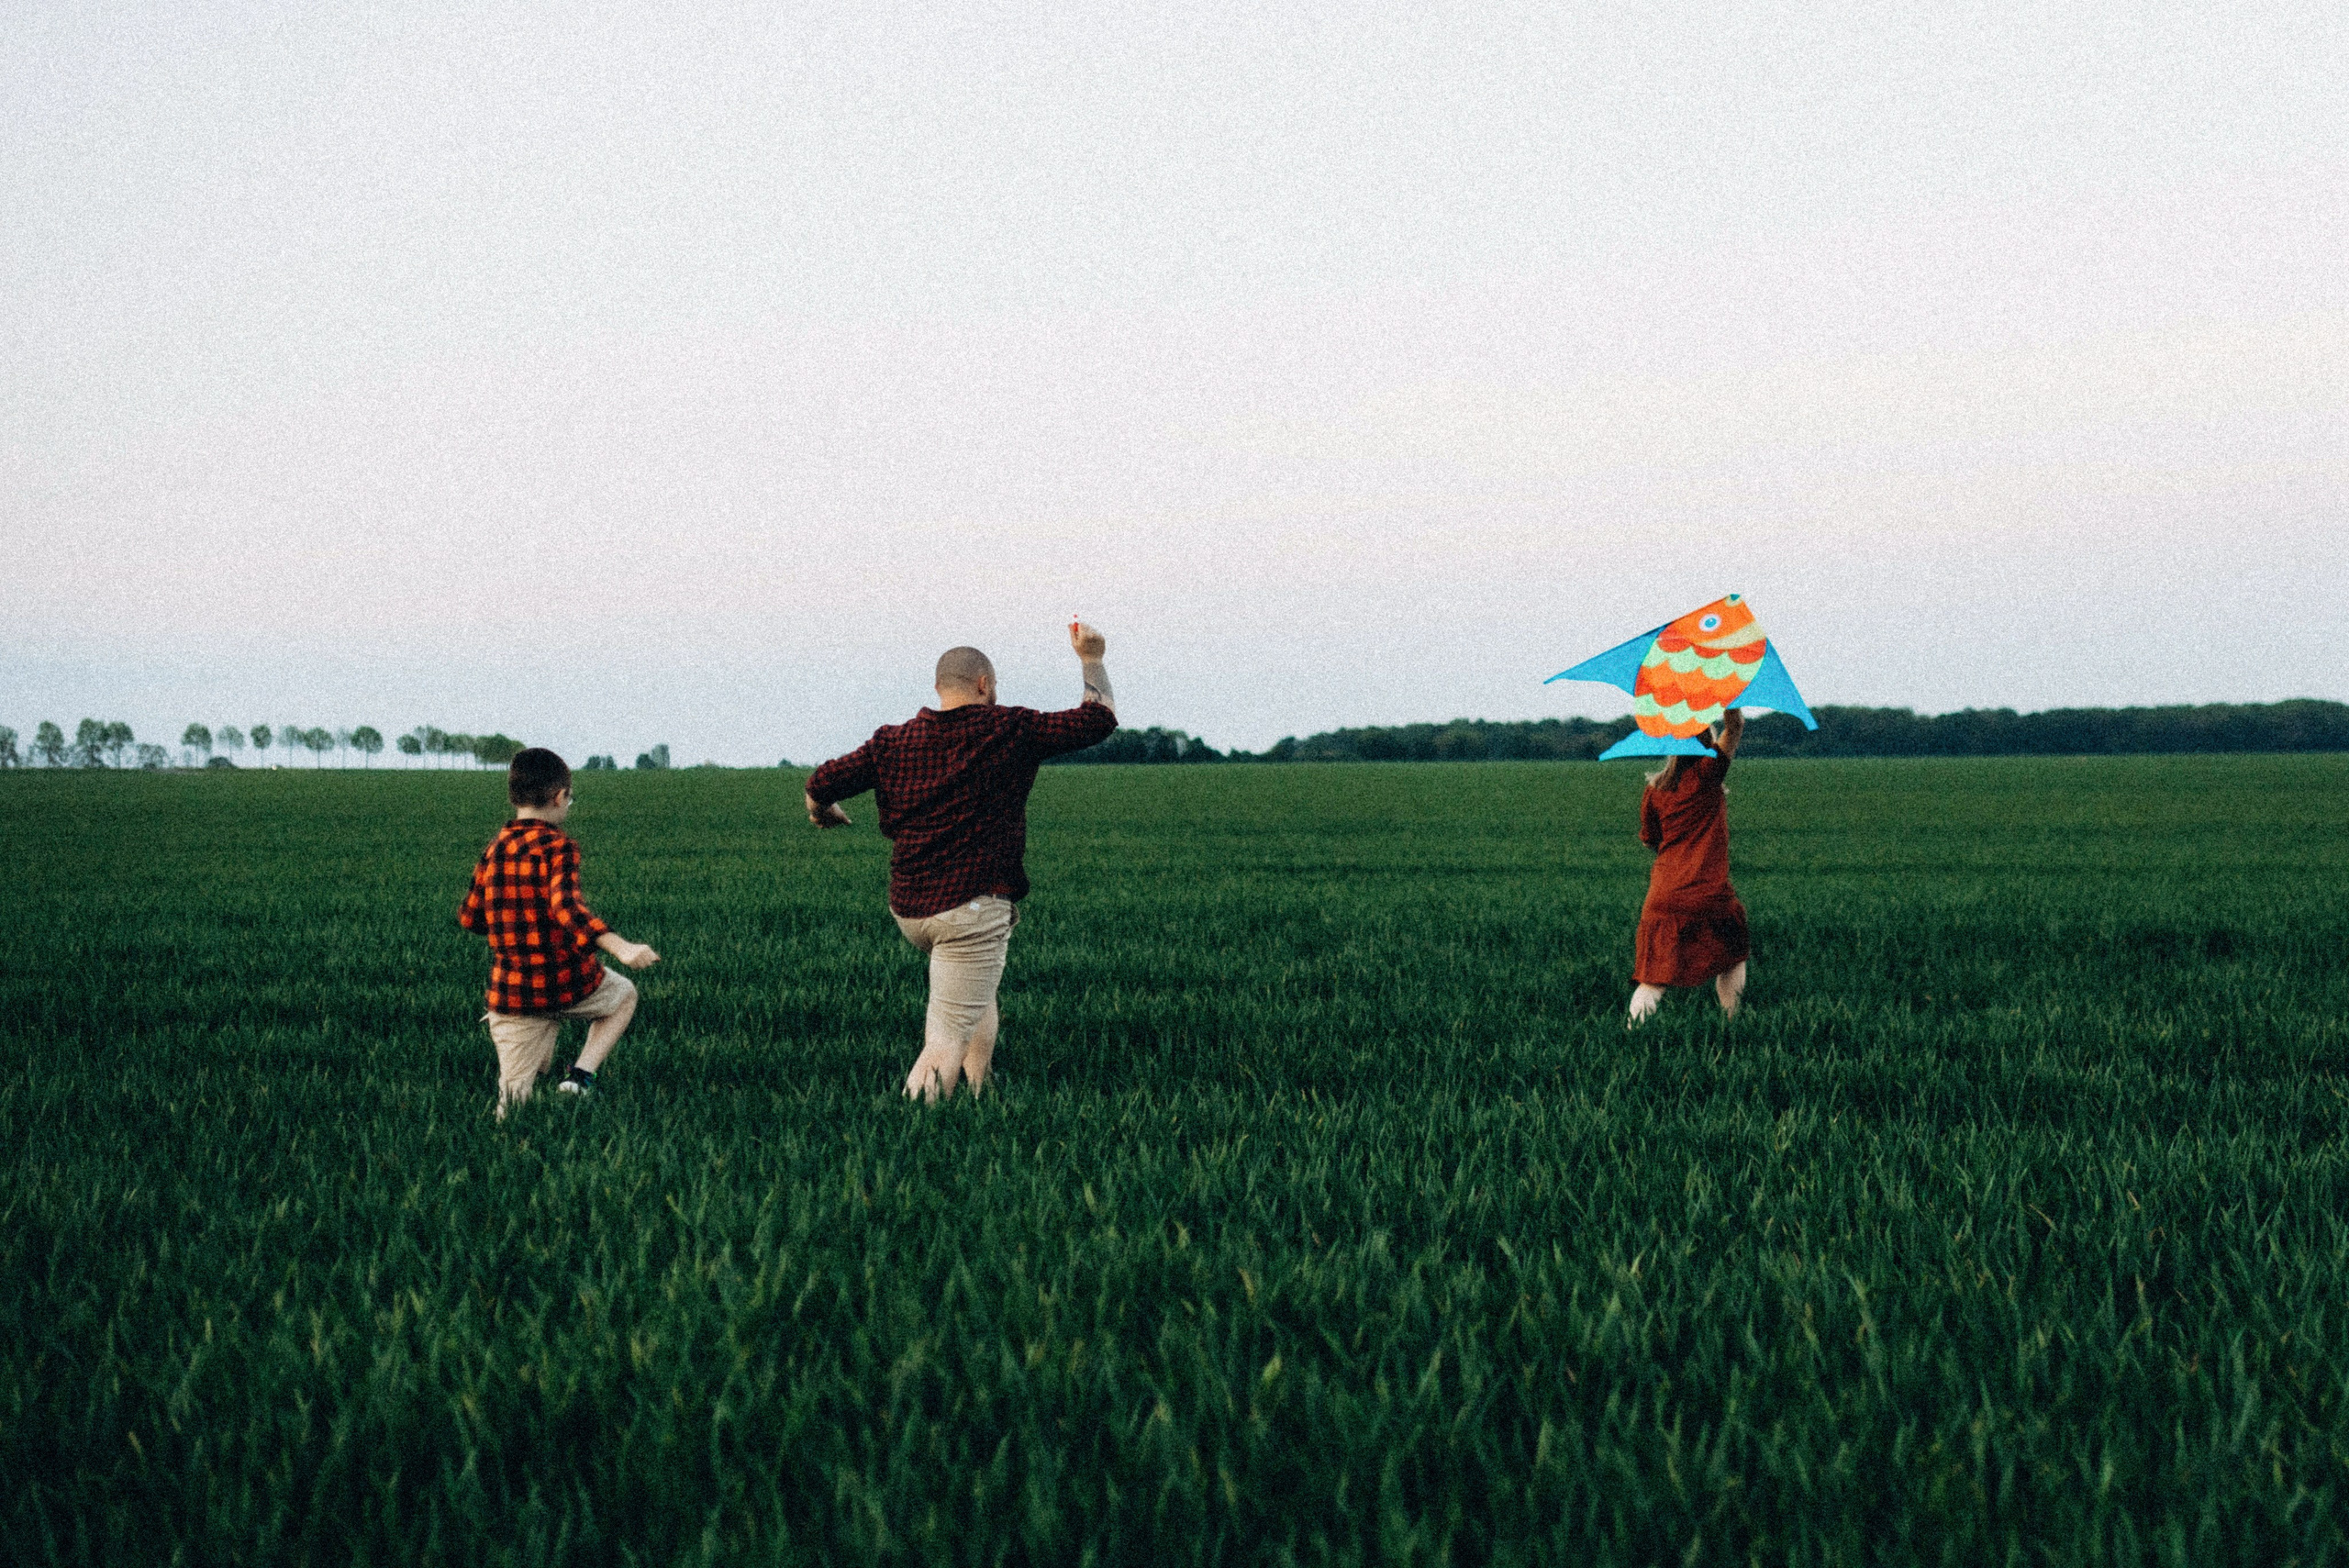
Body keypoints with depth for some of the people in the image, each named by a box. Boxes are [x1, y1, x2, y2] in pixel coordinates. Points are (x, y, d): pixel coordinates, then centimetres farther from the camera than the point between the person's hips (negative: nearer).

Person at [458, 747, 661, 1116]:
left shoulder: (493, 850, 7)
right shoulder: (557, 846, -11)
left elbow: (469, 917, 17)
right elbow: (566, 905, -29)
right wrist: (620, 947, -42)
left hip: (511, 993, 4)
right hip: (568, 984, -4)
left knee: (514, 1097, 14)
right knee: (624, 995, 28)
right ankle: (581, 1076, 8)